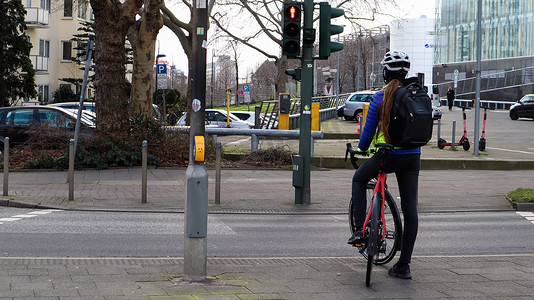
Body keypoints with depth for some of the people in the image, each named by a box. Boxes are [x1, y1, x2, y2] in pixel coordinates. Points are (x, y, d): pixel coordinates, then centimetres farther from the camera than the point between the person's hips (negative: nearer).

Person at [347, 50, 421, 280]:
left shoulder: (380, 97, -7)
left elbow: (369, 130, -1)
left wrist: (362, 148, 18)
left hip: (388, 155, -3)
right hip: (412, 157, 3)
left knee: (359, 179, 26)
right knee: (410, 210, 6)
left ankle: (359, 229, 13)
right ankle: (404, 265, 7)